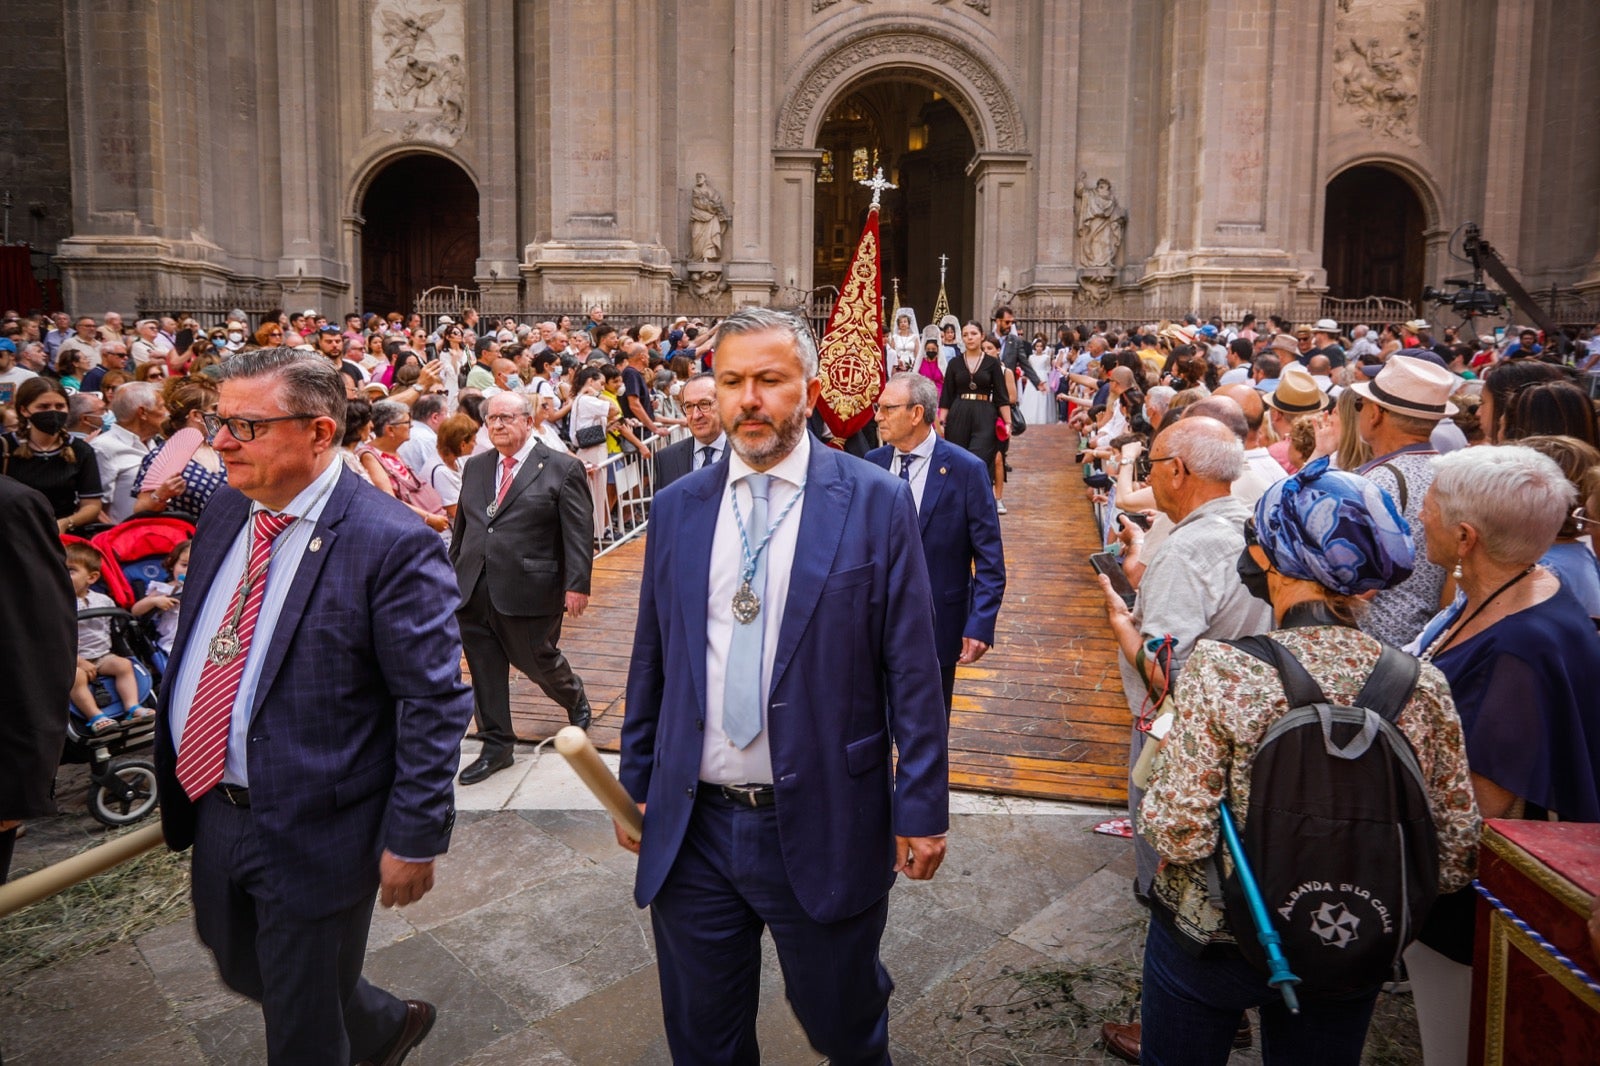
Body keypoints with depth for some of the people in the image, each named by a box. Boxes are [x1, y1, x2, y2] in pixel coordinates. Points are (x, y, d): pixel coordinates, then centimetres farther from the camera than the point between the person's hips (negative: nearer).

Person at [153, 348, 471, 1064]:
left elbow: (435, 704, -20)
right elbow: (196, 650, 13)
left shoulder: (394, 545, -23)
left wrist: (414, 839, -18)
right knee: (242, 970, 28)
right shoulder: (226, 511, 2)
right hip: (214, 810, 8)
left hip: (316, 831, -8)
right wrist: (176, 776, 17)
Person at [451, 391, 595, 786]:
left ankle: (576, 699, 40)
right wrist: (452, 573, 18)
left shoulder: (562, 468, -6)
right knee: (485, 669, 8)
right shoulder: (475, 467, 12)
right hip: (474, 590, 5)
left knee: (536, 659, 9)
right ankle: (496, 745, 21)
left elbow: (579, 532, -10)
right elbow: (461, 526, 19)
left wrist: (577, 584, -16)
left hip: (529, 590, -5)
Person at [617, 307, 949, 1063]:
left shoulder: (876, 502, -8)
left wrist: (922, 806, -7)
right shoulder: (678, 506, 3)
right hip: (691, 828, 3)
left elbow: (911, 670, -7)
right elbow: (651, 663, 9)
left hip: (822, 827, -3)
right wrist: (635, 782, 10)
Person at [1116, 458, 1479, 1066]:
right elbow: (1456, 857, -5)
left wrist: (1162, 761, -6)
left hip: (1209, 942, -3)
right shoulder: (1423, 687, -13)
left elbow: (1180, 835, -24)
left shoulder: (1220, 669, -25)